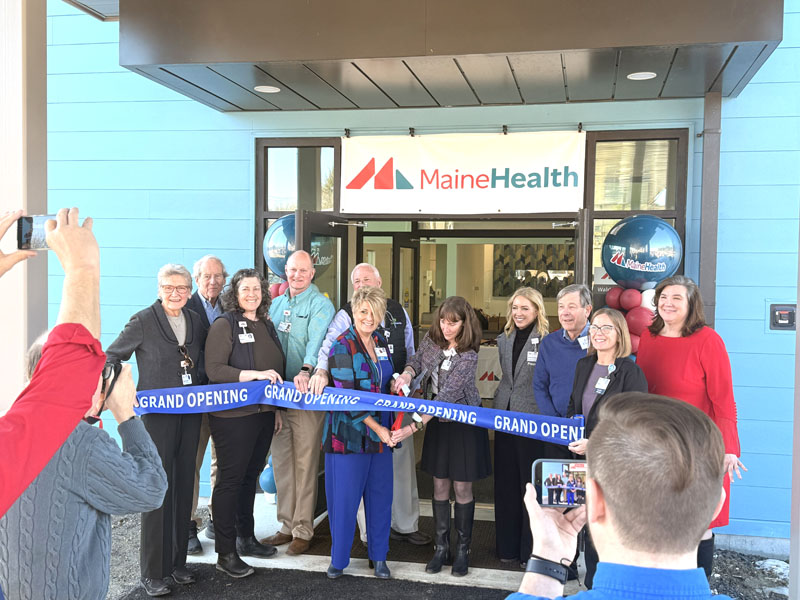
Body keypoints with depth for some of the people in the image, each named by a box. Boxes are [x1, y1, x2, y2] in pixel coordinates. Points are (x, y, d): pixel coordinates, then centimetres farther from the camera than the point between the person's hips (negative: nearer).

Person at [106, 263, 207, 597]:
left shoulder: (196, 322, 9)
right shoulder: (143, 322, -5)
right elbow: (111, 358, -1)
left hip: (190, 414, 5)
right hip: (157, 415, -5)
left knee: (183, 486, 10)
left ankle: (177, 561, 22)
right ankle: (153, 572, 7)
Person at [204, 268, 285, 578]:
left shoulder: (267, 326, 12)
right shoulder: (224, 325, -8)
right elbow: (214, 369, -18)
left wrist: (277, 409, 19)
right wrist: (255, 374, -26)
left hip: (263, 413, 7)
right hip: (232, 416, -7)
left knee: (250, 476, 17)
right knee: (230, 479, 0)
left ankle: (246, 538, 31)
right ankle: (225, 553, 9)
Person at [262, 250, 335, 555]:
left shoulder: (320, 304, -6)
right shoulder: (277, 303, 15)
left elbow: (317, 341, -22)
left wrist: (306, 371, -39)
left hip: (306, 393, -7)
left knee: (304, 463, -1)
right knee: (281, 460, 12)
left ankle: (303, 530, 9)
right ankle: (288, 525, 24)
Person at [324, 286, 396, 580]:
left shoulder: (382, 342, 10)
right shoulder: (342, 346, -11)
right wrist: (377, 428, -16)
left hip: (382, 431, 6)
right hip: (349, 432, -6)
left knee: (380, 495, 11)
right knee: (344, 497, 2)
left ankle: (378, 556, 26)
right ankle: (339, 559, 19)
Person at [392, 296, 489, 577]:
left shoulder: (468, 356, -24)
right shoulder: (432, 338, -7)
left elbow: (447, 396, -30)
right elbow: (418, 360, 12)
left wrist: (413, 427, -35)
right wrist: (407, 373, -13)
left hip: (464, 423, -5)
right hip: (437, 420, 5)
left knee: (462, 487, 3)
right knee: (439, 485, 10)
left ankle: (463, 550, 18)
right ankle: (441, 547, 21)